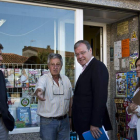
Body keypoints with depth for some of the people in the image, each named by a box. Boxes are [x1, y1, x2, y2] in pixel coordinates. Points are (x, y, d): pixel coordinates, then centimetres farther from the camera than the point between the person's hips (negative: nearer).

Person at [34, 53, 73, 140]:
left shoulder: (66, 79, 4)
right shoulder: (44, 79, -9)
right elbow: (39, 88, -31)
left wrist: (70, 117, 12)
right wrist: (38, 92, -54)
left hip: (64, 120, 4)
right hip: (48, 121, -4)